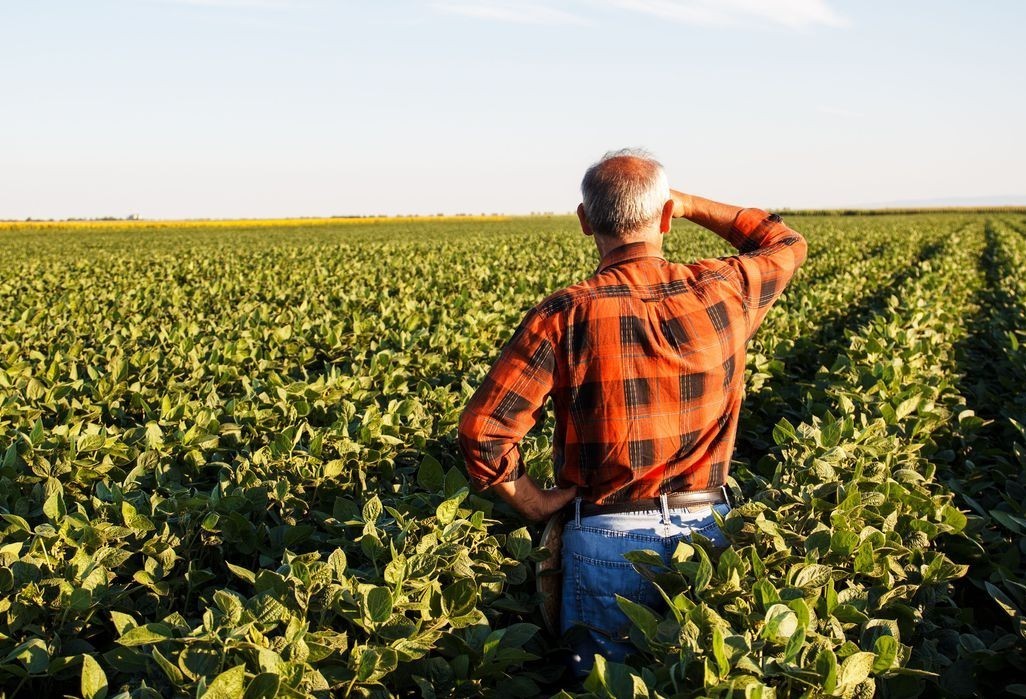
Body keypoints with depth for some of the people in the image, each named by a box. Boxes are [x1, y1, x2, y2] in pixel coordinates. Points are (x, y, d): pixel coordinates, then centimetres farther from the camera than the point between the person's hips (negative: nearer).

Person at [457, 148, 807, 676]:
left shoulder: (566, 316, -15)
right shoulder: (723, 294, -6)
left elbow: (482, 431, -18)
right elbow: (786, 244, 18)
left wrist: (533, 503, -2)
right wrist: (689, 205, 16)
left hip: (607, 538, -2)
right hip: (707, 531, 3)